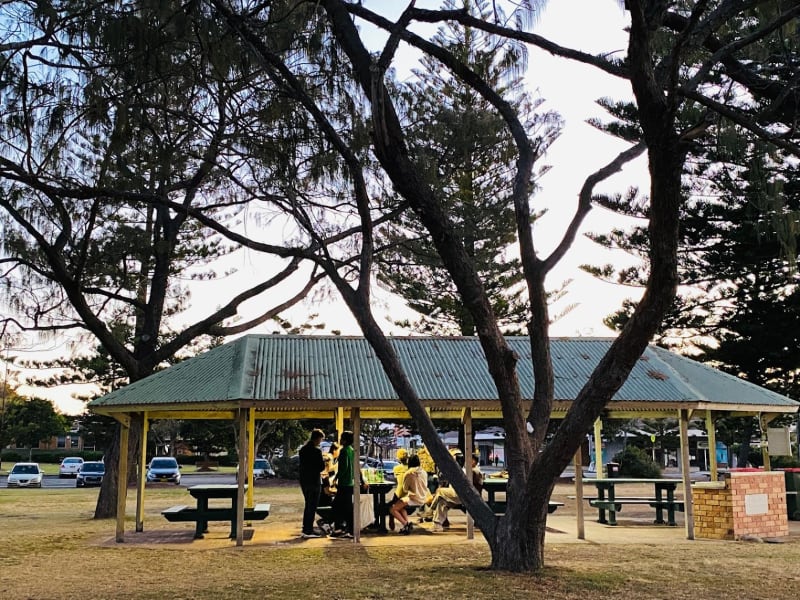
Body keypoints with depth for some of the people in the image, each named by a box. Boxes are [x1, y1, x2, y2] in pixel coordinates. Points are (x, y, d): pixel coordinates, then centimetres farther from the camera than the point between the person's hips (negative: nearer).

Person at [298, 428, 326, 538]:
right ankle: (309, 531, 1)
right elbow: (321, 467, -17)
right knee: (312, 506, 0)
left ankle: (305, 529, 21)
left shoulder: (303, 449, 8)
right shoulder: (316, 451, -17)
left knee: (308, 505, 17)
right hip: (314, 481, -8)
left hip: (304, 481, 8)